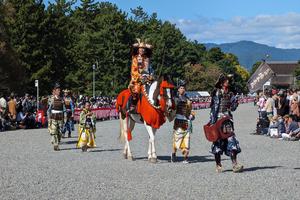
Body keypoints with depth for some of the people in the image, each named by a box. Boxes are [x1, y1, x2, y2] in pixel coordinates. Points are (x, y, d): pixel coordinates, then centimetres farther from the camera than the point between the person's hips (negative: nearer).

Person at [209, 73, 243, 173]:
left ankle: (235, 165, -10)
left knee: (231, 140, -5)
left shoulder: (230, 92, 14)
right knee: (218, 141, 0)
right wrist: (212, 122, -9)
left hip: (228, 119, 4)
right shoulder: (217, 92, -1)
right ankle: (218, 165, 6)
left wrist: (234, 103, -7)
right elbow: (214, 107, -5)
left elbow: (233, 107, 16)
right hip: (219, 119, -4)